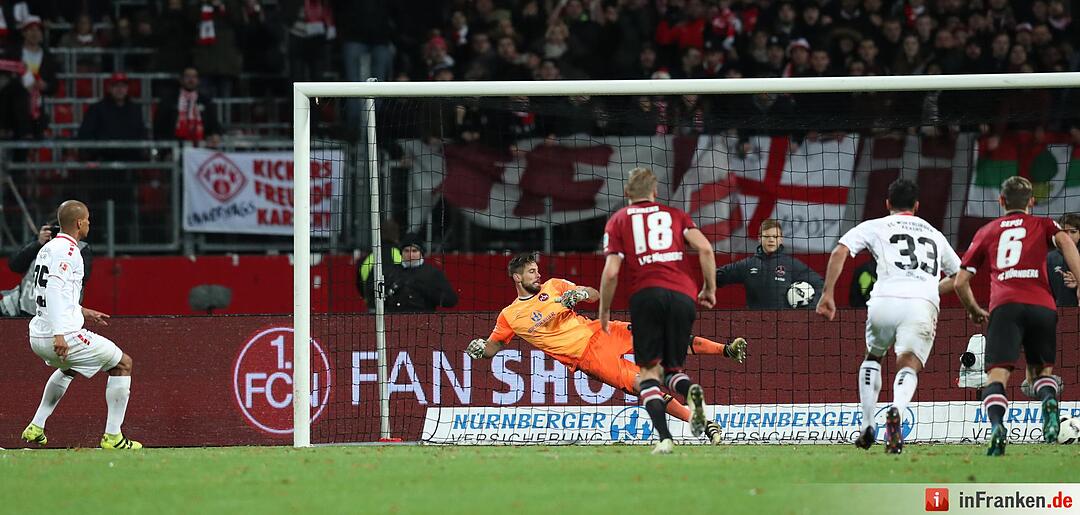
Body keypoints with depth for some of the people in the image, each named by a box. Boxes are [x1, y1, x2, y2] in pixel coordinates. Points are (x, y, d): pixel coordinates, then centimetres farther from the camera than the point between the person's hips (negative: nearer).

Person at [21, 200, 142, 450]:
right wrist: (59, 334, -33)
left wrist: (82, 312, 31)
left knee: (68, 368, 40)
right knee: (123, 364, 5)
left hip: (38, 337, 10)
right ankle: (112, 436, 0)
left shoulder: (47, 249, 17)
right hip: (64, 336, -10)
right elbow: (54, 288, -26)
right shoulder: (67, 251, -13)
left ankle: (36, 428, 30)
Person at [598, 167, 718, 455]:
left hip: (646, 294, -2)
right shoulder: (675, 215, 19)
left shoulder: (618, 221, 14)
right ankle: (691, 391, -21)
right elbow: (705, 248, 4)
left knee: (649, 372, 3)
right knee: (672, 368, 16)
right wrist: (710, 289, 14)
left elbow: (611, 272, 4)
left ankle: (664, 438, -18)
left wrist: (604, 311, 15)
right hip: (683, 296, 2)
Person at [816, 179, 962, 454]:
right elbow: (959, 275, 41)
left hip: (885, 300, 0)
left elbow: (839, 252, 5)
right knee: (908, 367, -3)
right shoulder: (934, 234, 29)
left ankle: (868, 426, 18)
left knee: (873, 357, 25)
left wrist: (828, 294, 6)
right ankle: (897, 410, -37)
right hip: (923, 305, 0)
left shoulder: (875, 227, 19)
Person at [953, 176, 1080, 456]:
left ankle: (997, 425, -38)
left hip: (1004, 306, -1)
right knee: (1042, 370, 18)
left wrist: (975, 311, 42)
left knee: (997, 374, -9)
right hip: (1042, 305, 1)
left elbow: (960, 282, 25)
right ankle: (1049, 402, -15)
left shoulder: (987, 232, 25)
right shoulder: (1043, 225, 23)